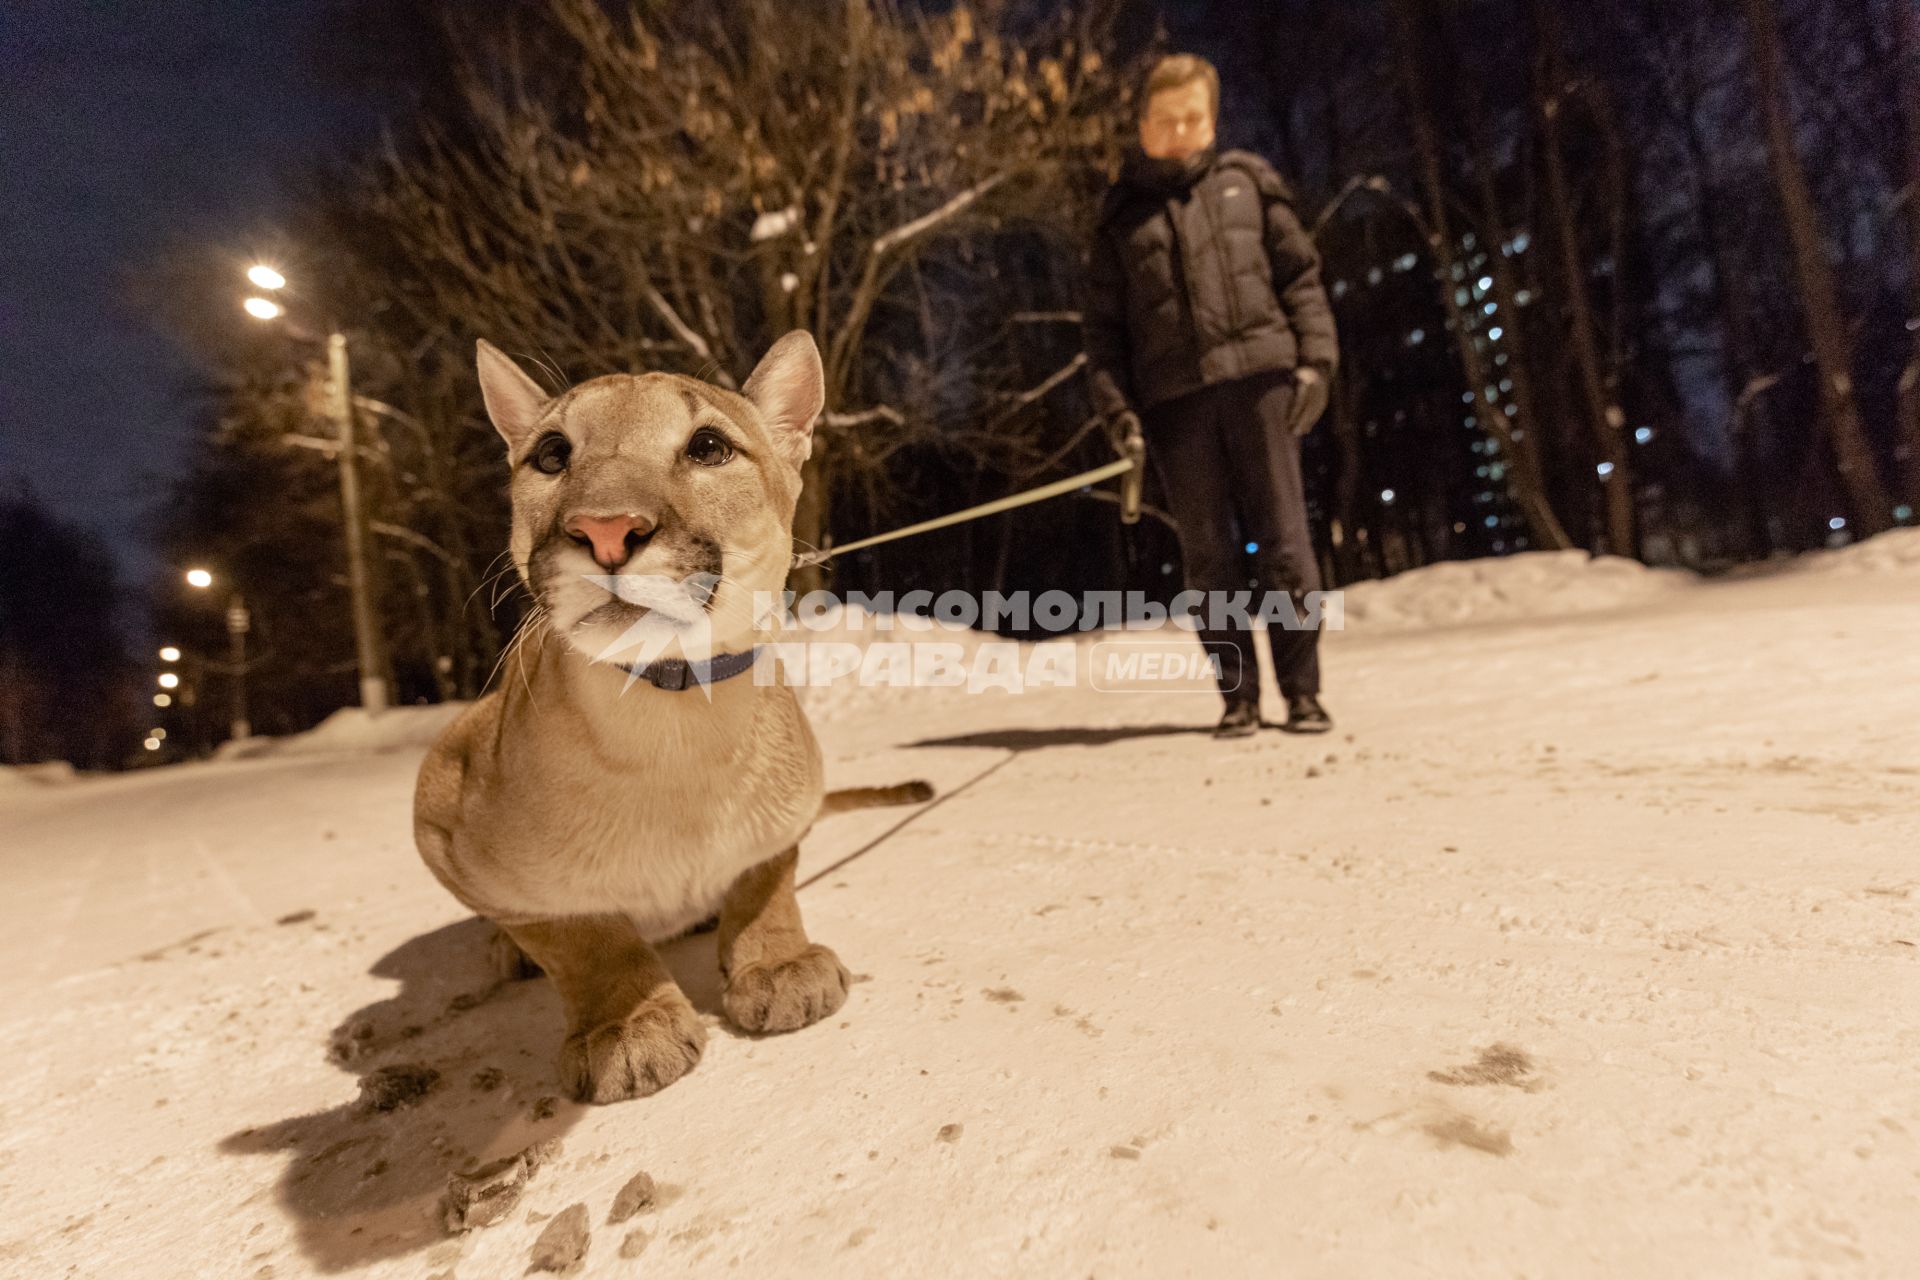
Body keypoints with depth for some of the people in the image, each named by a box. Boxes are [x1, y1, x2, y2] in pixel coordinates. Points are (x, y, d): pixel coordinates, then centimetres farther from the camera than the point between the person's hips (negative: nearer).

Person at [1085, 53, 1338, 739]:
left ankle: (1302, 692, 7)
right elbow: (1104, 323, 11)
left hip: (1258, 378, 0)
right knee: (1209, 556, 0)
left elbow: (1299, 275, 13)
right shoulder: (1123, 213, 16)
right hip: (1174, 398, 0)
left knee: (1284, 542, -3)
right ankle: (1238, 696, 9)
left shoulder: (1247, 180, 17)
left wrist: (1315, 357, -1)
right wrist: (1115, 405, -2)